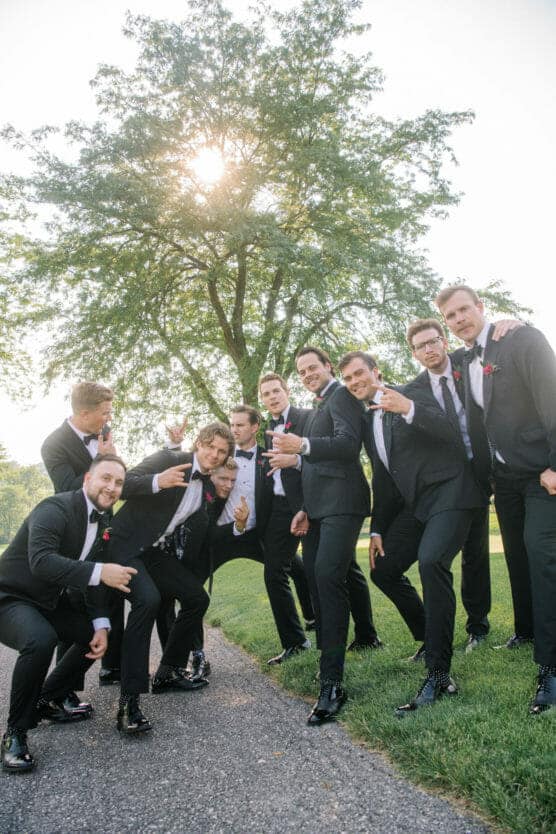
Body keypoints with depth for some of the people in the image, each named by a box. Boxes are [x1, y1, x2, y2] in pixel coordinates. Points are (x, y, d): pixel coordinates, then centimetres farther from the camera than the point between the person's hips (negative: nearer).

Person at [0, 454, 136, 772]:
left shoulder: (102, 522, 3)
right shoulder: (55, 508, -24)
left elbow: (93, 576, 5)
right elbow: (41, 561, -39)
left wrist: (101, 625, -7)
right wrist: (100, 573, -45)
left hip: (50, 602, 9)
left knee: (96, 634, 8)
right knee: (41, 639, -34)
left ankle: (48, 700, 23)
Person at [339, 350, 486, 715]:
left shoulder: (414, 391, -4)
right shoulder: (368, 421, 15)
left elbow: (452, 433, -16)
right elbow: (382, 476, 18)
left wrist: (409, 409, -30)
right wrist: (378, 529, 15)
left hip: (449, 491, -8)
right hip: (415, 503, 9)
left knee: (431, 561, -27)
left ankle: (439, 674, -19)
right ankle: (432, 637, 28)